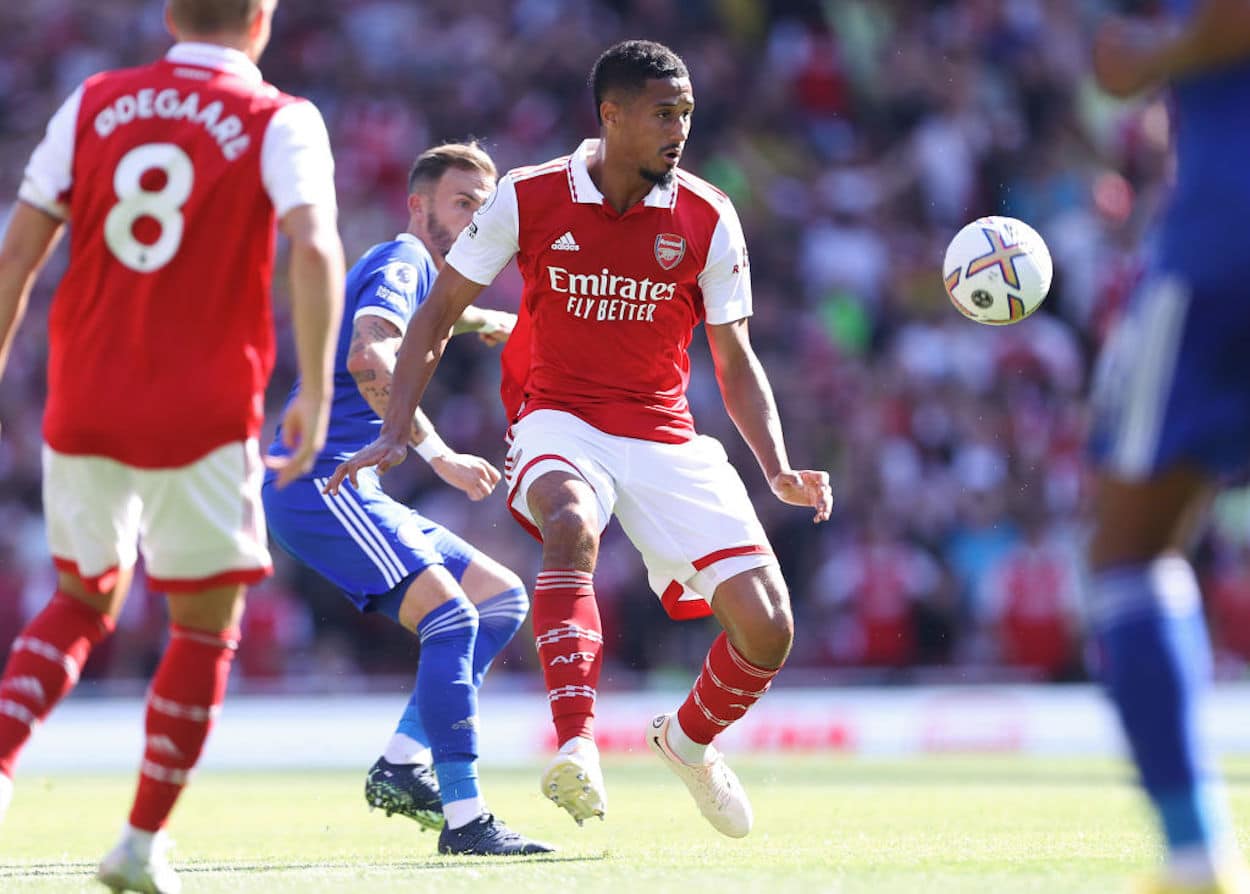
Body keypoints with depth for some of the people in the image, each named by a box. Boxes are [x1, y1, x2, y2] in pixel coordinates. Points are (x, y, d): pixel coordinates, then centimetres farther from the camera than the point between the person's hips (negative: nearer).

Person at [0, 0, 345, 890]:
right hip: (202, 417, -4)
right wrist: (316, 391, -18)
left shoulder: (92, 105, 7)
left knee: (84, 601, 22)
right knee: (206, 631, 13)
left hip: (83, 407, 4)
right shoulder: (280, 122, -3)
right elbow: (314, 248, -19)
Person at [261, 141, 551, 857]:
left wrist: (487, 321, 56)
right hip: (317, 482, -11)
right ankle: (464, 818, -26)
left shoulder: (421, 272, 22)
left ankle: (403, 766, 1)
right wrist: (439, 454, -34)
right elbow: (367, 358, -30)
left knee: (503, 599, 9)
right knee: (451, 616, -23)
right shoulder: (403, 261, -10)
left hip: (352, 490, 11)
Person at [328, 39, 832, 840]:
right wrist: (396, 434, -5)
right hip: (560, 421, -3)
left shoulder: (707, 220, -1)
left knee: (767, 628, -10)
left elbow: (736, 362, 7)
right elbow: (440, 313, 4)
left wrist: (780, 472, -7)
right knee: (572, 523, -40)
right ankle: (576, 746, -47)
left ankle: (690, 739, 23)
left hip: (666, 438, 3)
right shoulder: (528, 199, -6)